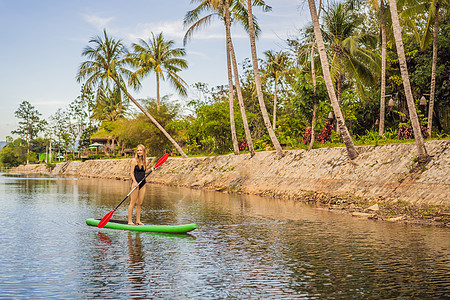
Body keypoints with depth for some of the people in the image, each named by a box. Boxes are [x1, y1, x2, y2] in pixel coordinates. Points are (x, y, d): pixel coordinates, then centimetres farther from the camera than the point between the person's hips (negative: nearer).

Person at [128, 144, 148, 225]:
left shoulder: (144, 161, 12)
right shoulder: (134, 161, -4)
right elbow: (132, 172, -8)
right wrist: (135, 182, -19)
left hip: (143, 183, 6)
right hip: (136, 182, -6)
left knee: (140, 203, 7)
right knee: (133, 202, -5)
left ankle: (138, 221, 13)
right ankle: (130, 221, -1)